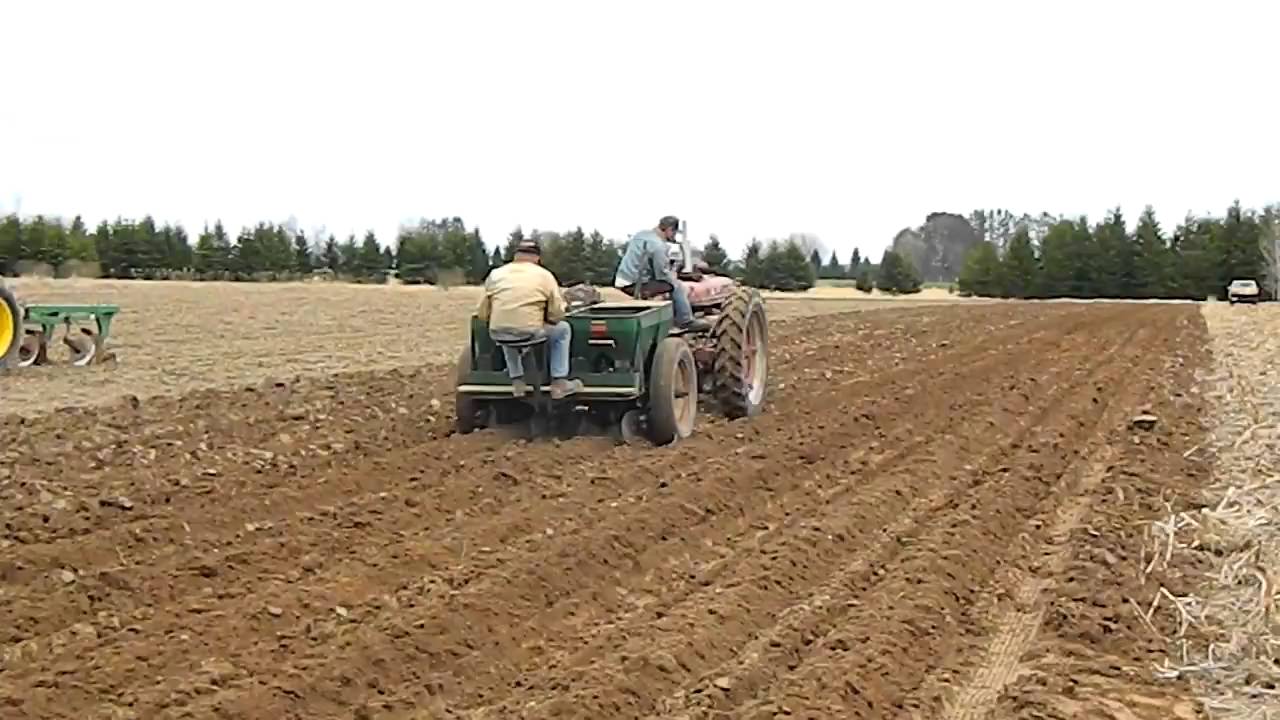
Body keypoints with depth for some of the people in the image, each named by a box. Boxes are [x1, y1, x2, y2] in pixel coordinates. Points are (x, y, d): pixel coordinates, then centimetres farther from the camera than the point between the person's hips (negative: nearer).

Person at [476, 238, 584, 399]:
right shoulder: (544, 275, 5)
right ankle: (559, 383, 21)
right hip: (530, 334, -3)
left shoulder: (495, 274, 11)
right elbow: (556, 315, 3)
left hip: (498, 335, 3)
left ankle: (517, 381, 31)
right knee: (563, 329, 25)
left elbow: (482, 314, 11)